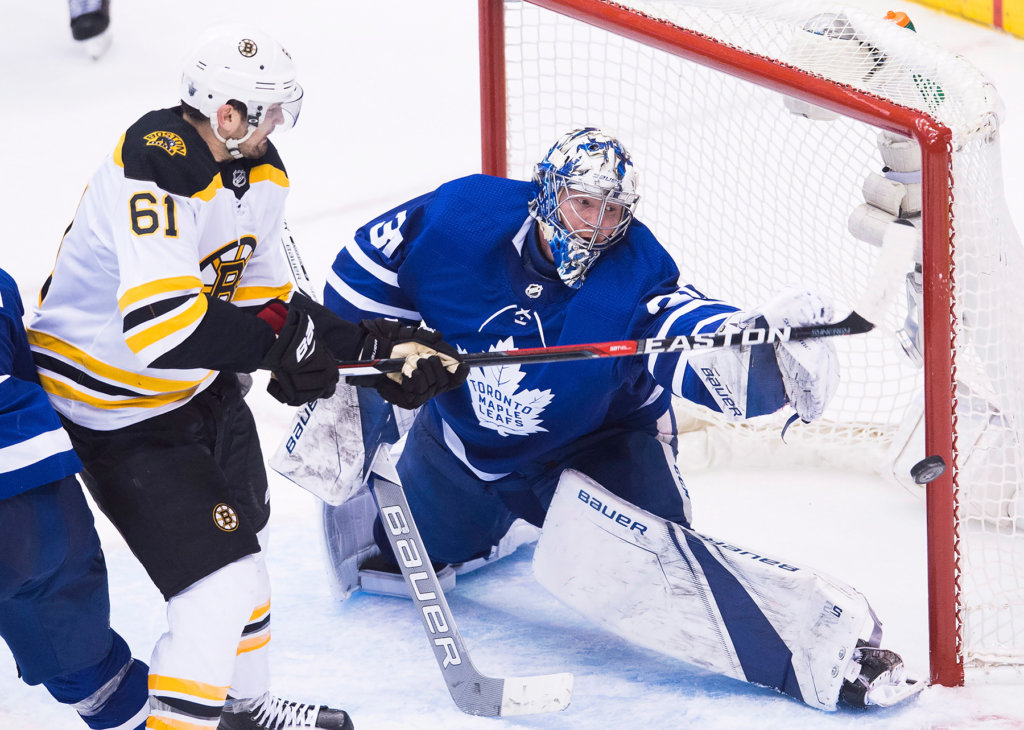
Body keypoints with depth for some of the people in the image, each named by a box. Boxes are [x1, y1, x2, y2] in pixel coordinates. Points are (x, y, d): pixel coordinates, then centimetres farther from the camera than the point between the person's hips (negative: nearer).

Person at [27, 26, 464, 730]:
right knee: (218, 584, -14)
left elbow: (266, 299, 8)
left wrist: (376, 346, -3)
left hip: (203, 384, 10)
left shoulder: (261, 172, -1)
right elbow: (159, 324, -41)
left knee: (240, 541, 26)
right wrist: (279, 343, -32)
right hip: (121, 413, -10)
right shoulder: (157, 172, -33)